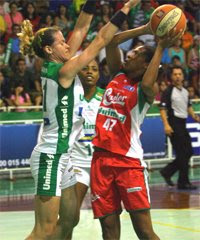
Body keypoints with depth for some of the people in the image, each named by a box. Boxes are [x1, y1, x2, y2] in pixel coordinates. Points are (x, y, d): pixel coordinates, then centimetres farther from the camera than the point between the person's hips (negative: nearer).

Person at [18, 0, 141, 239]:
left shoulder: (52, 67, 7)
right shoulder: (63, 72, -16)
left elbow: (81, 29, 9)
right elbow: (101, 40, -16)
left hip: (59, 156, 10)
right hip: (50, 157, -10)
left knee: (68, 220, 15)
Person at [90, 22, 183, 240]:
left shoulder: (144, 90, -5)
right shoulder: (118, 75, 12)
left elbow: (147, 84, -29)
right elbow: (112, 41, 8)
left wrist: (160, 48, -19)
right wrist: (145, 29, 2)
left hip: (129, 162, -6)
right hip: (101, 158, 6)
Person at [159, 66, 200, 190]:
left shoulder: (185, 91, 14)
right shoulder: (169, 91, -9)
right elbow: (163, 109, -14)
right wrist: (166, 125, -23)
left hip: (183, 124, 8)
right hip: (174, 123, -8)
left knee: (188, 152, 10)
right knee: (183, 154, -8)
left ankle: (167, 171, 21)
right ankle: (183, 182, -1)